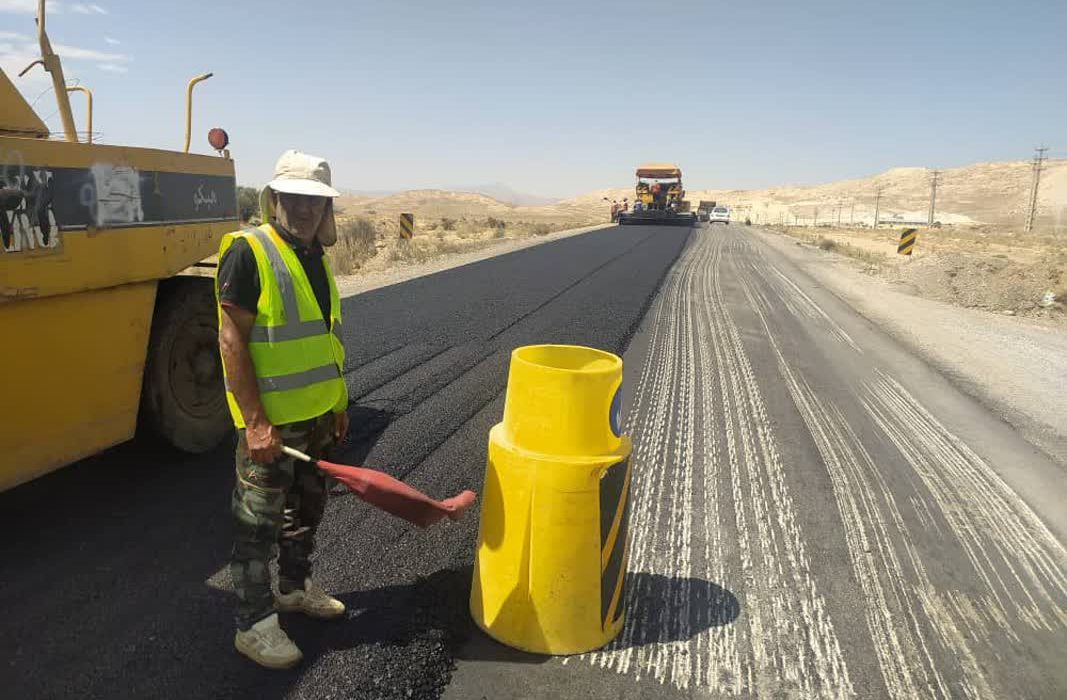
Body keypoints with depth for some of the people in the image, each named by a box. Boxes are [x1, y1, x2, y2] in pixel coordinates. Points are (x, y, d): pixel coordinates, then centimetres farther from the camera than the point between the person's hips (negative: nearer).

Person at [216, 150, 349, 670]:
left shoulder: (314, 255, 10)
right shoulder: (248, 252, -14)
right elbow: (231, 340, -18)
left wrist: (338, 402, 17)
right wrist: (254, 421, -22)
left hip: (317, 414, 8)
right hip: (270, 421, -8)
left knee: (307, 507, 21)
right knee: (259, 521, 5)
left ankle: (295, 587, 41)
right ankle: (255, 625, 21)